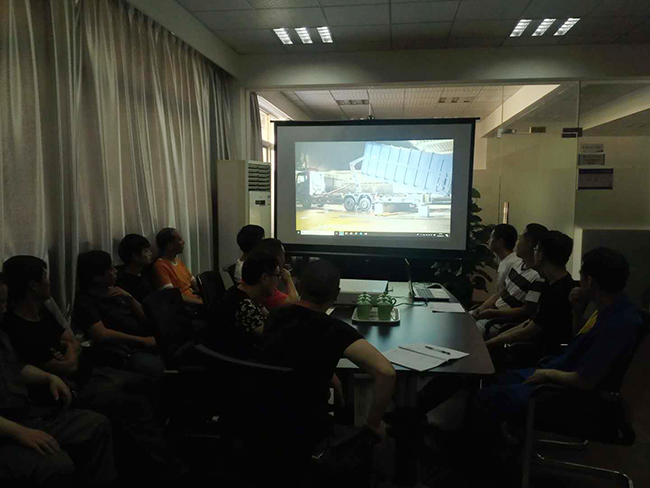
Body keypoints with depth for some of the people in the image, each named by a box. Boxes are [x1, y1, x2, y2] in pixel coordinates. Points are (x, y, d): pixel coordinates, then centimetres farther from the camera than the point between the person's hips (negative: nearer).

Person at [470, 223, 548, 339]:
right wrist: (481, 308, -1)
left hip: (505, 322, -9)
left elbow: (526, 311, -20)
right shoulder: (518, 265, 9)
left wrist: (492, 313, -21)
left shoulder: (539, 277, -20)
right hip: (491, 312, 9)